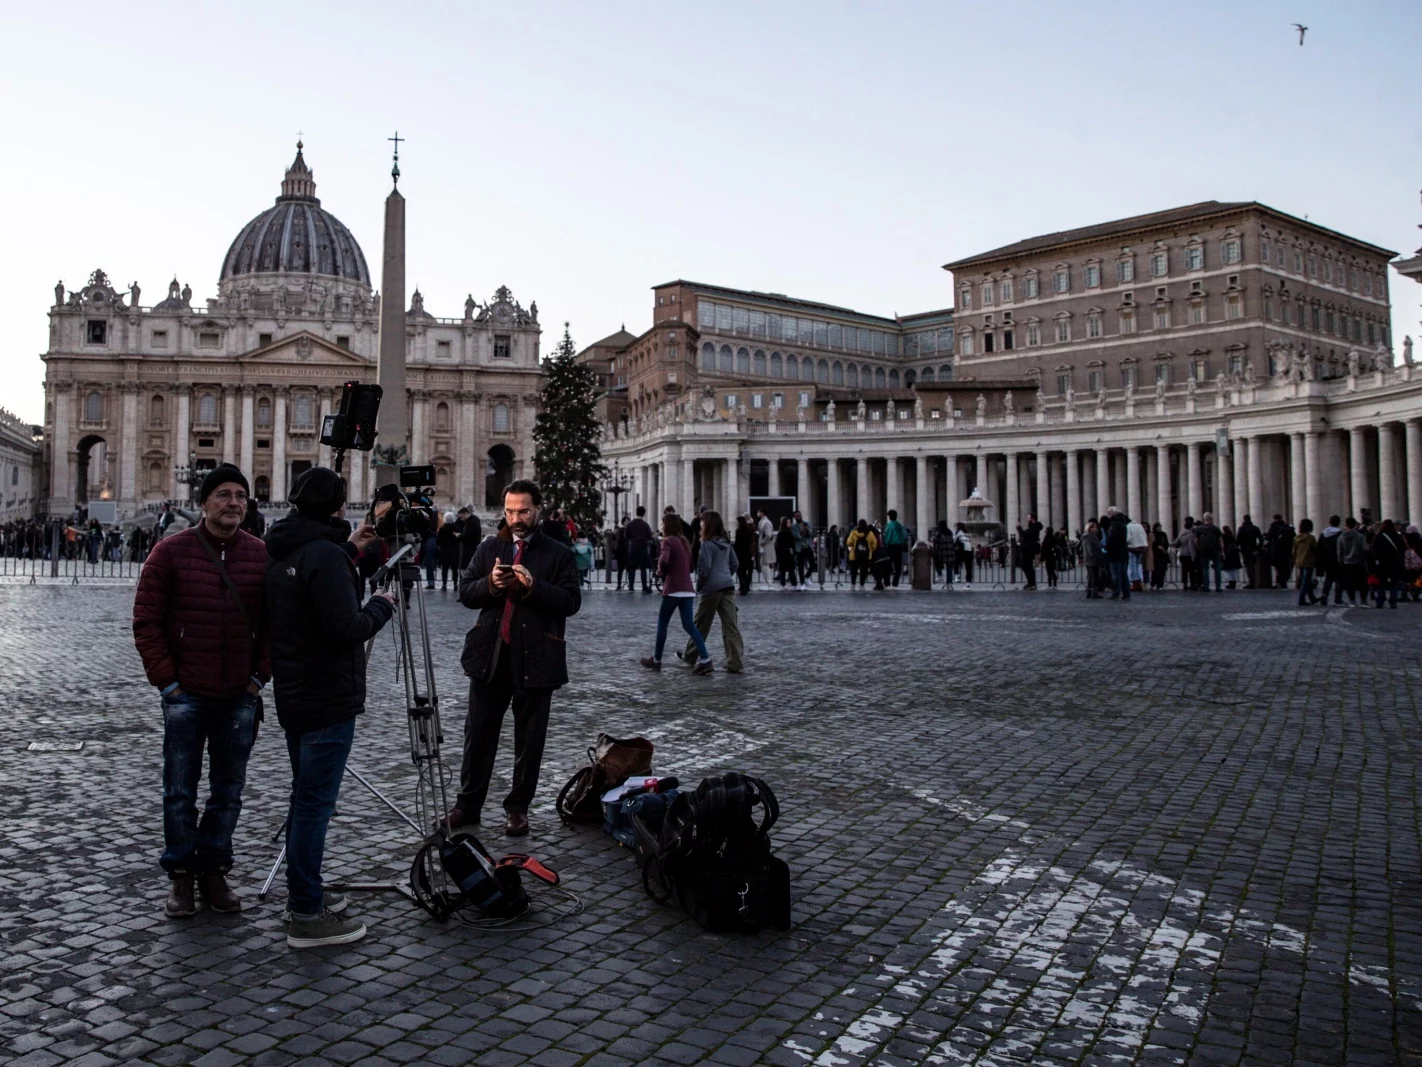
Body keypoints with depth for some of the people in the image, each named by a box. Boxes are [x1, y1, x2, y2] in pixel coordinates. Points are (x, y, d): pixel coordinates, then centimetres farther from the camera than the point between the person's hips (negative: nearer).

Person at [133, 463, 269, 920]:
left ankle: (214, 872, 24)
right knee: (180, 791, 7)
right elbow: (146, 621, -2)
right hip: (186, 695, -2)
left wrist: (260, 676, 1)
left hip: (240, 697, 2)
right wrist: (165, 679, -6)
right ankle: (180, 875, 21)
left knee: (228, 792, 10)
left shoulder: (263, 555, 2)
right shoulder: (172, 551, -3)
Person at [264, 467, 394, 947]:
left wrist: (347, 550, 21)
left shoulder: (282, 553, 9)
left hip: (293, 694, 10)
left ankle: (304, 892, 30)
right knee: (315, 802, -4)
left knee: (305, 797, 19)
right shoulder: (325, 555, -20)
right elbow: (346, 628, -24)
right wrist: (381, 605, -6)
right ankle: (307, 916, 3)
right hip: (327, 700, -10)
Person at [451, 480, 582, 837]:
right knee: (479, 733, 9)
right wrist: (490, 584, -15)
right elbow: (465, 593, 5)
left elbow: (571, 602, -8)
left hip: (535, 658, -2)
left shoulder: (559, 553, 0)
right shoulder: (489, 549, 10)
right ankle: (468, 805, 21)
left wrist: (534, 586, -21)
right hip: (490, 655, 3)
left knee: (529, 739, 7)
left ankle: (518, 808, 19)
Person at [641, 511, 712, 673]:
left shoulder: (668, 541, -7)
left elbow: (664, 560, -24)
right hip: (687, 589, 7)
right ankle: (705, 659, -12)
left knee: (662, 623, 8)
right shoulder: (684, 541, 17)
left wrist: (660, 570, -5)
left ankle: (656, 659, 18)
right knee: (688, 624, 2)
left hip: (673, 589, -7)